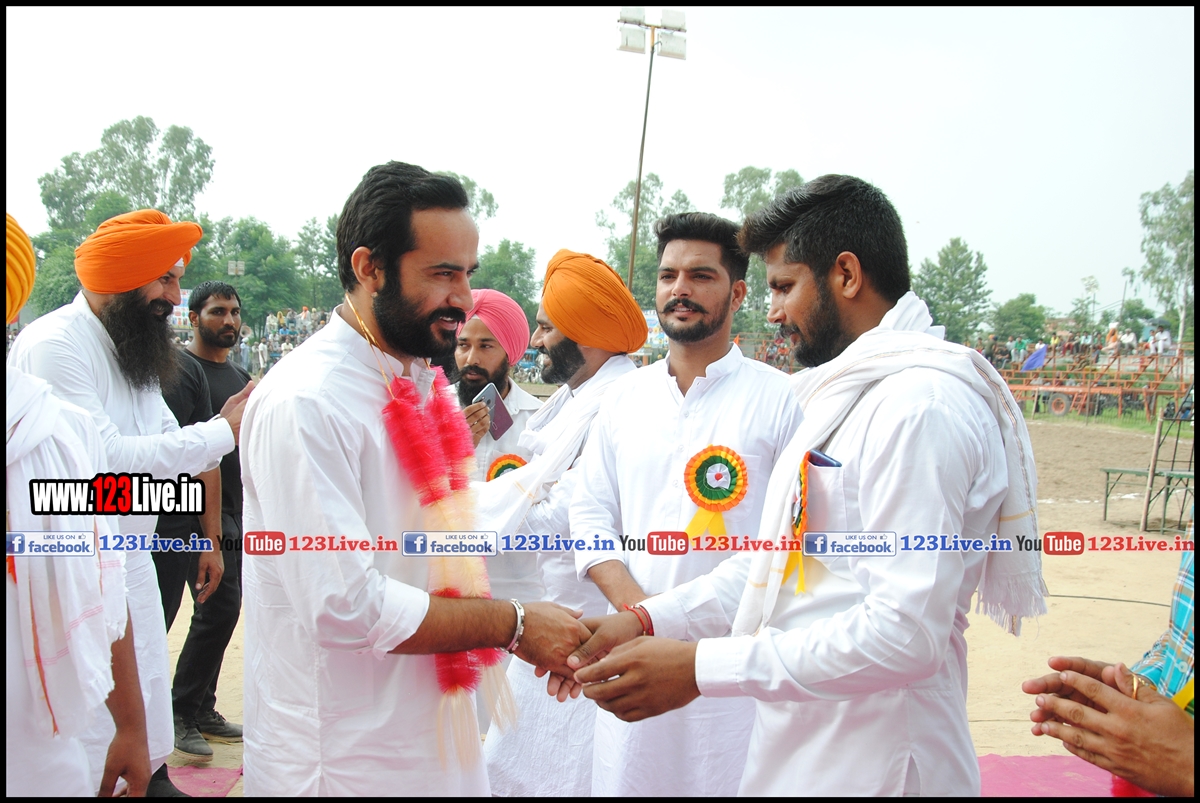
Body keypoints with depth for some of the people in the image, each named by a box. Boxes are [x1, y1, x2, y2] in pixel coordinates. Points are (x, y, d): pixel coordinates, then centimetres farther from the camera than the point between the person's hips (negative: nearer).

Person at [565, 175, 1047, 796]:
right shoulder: (847, 393, 13)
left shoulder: (920, 404, -20)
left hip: (871, 767, -9)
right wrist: (646, 621, 0)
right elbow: (776, 558, 12)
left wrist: (702, 668, -25)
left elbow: (906, 635, -27)